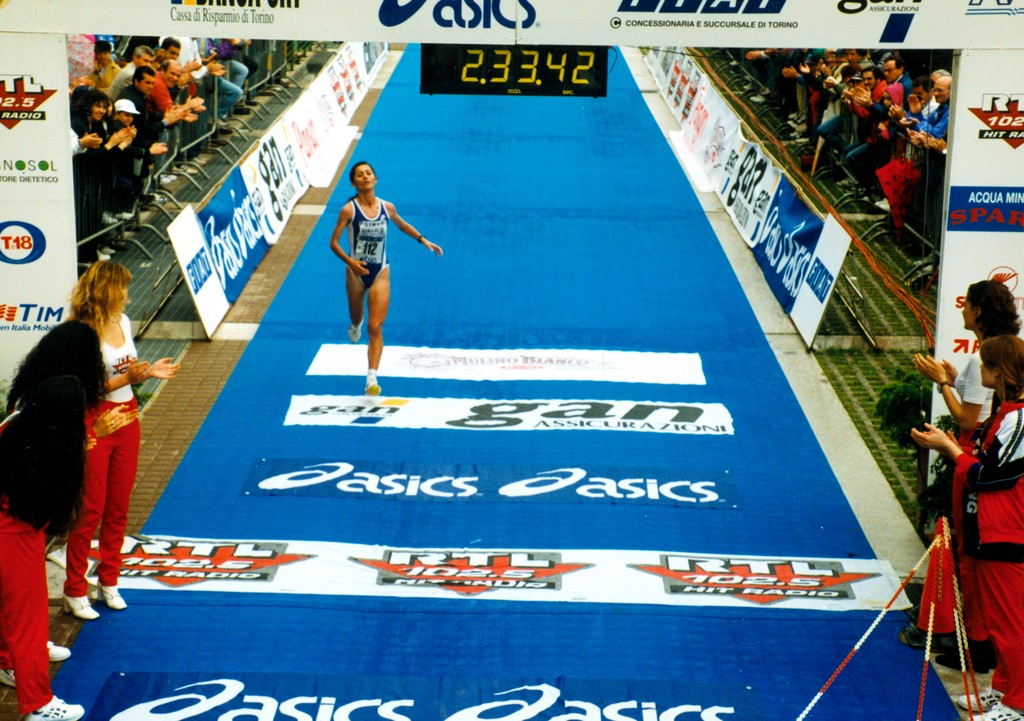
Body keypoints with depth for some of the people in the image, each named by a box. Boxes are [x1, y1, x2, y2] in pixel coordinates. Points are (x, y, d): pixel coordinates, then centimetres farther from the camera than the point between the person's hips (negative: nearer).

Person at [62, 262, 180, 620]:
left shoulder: (122, 321, 5)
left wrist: (148, 372, -3)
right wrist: (127, 378, -27)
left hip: (126, 419, 7)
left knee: (118, 509, 13)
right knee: (90, 510, 0)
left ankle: (109, 582, 26)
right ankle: (74, 591, 12)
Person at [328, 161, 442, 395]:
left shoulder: (387, 207, -4)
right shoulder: (349, 210, -13)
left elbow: (401, 224, 19)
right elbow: (334, 243, -11)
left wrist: (424, 240, 18)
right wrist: (349, 261, -27)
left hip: (380, 273, 1)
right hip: (356, 272, -1)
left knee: (375, 327, -9)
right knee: (356, 318, 22)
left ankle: (372, 377, -15)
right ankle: (356, 325, 62)